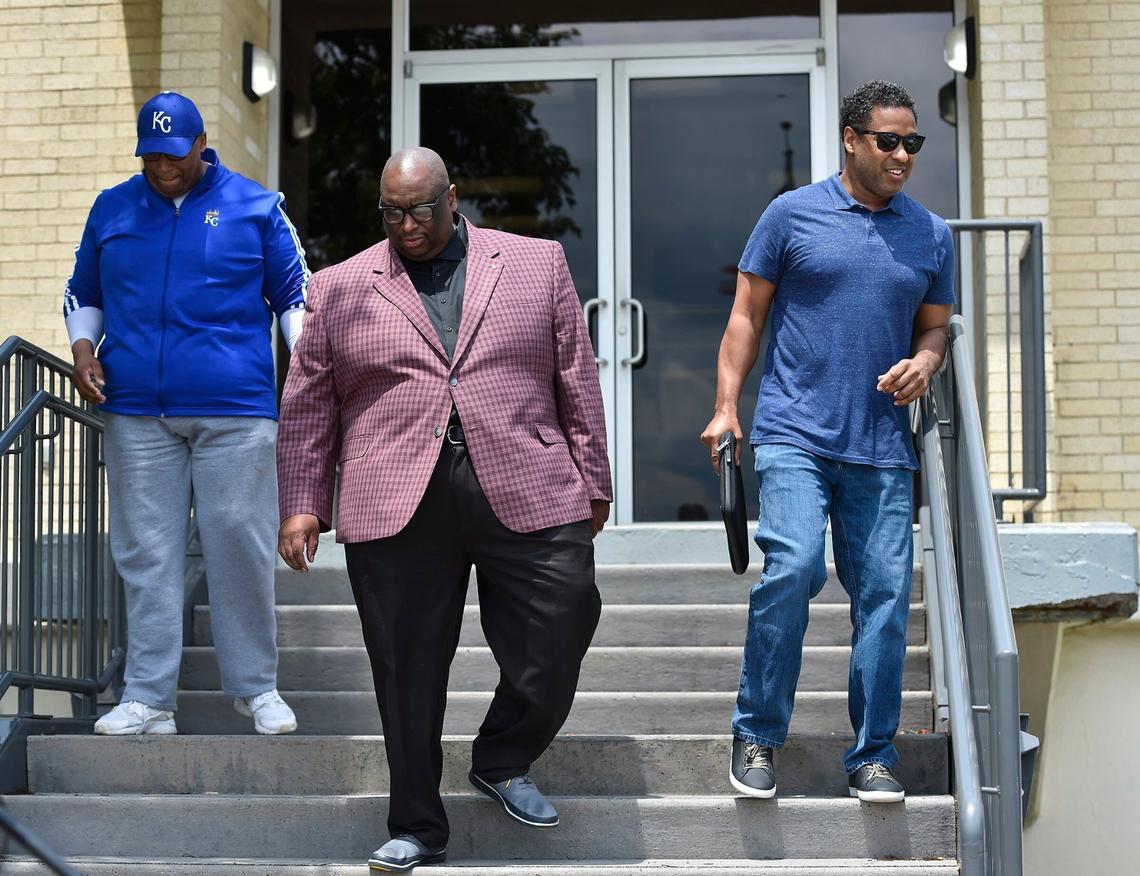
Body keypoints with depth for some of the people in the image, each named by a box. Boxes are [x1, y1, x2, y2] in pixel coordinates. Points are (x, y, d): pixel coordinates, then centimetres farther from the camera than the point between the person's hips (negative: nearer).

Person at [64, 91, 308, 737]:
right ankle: (149, 700, 8)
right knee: (147, 555, 3)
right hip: (136, 411, 2)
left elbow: (294, 293, 9)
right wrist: (83, 346, 3)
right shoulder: (112, 209, 13)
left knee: (241, 548, -1)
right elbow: (84, 293, 22)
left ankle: (257, 688, 13)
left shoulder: (256, 207, 6)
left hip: (236, 411, -2)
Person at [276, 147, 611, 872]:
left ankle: (502, 762, 27)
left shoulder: (538, 264, 11)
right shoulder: (341, 289, 11)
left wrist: (593, 483, 8)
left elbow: (578, 382, 11)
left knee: (556, 648, 0)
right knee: (408, 674, 3)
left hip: (527, 496, 0)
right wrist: (302, 503, 5)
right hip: (396, 509, 0)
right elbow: (307, 408, 12)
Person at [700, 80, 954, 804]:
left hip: (883, 449, 3)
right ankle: (757, 737, 0)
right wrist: (727, 406, -2)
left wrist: (925, 362, -3)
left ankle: (874, 755, 13)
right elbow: (748, 315, 6)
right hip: (795, 436, -3)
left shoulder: (931, 234, 13)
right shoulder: (792, 215, 4)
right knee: (793, 568, -18)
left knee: (884, 595, 0)